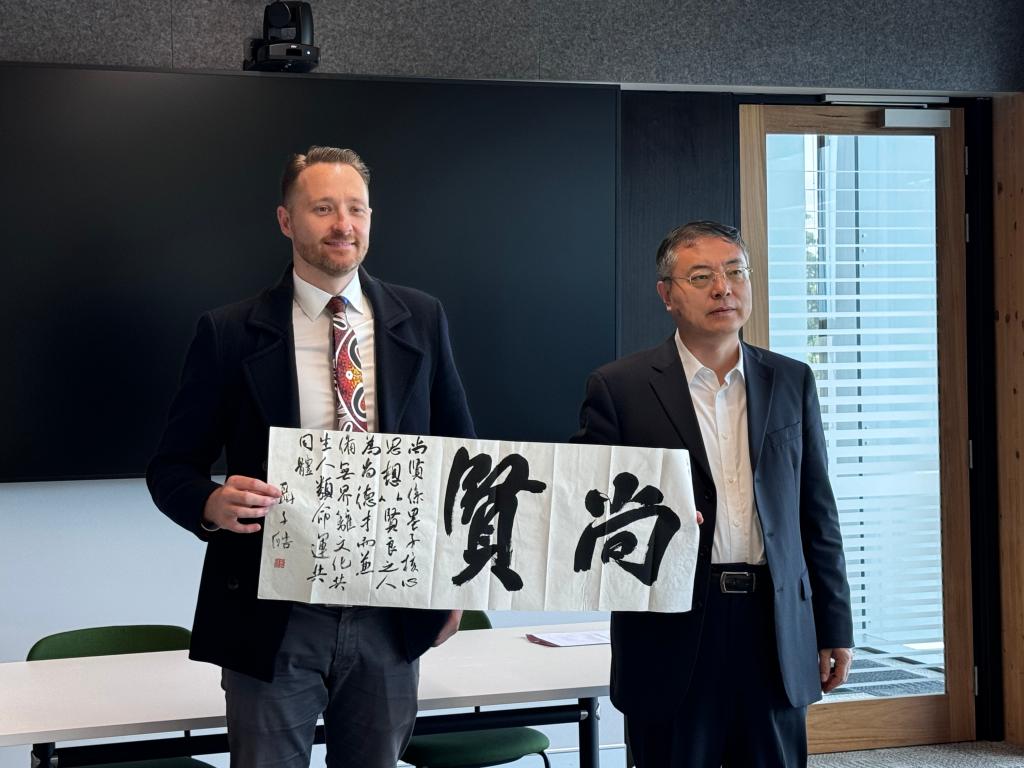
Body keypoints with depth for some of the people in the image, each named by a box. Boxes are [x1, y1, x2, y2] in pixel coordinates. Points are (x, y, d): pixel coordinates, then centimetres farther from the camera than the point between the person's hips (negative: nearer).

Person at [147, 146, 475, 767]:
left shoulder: (422, 320, 5)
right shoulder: (231, 333, -3)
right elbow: (172, 467, 1)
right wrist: (214, 503, -21)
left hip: (393, 615, 2)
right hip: (273, 620, -2)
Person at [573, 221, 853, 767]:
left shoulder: (791, 381, 10)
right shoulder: (618, 388, 0)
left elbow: (817, 513, 12)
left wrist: (834, 628, 10)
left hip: (777, 633, 3)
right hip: (671, 635, -2)